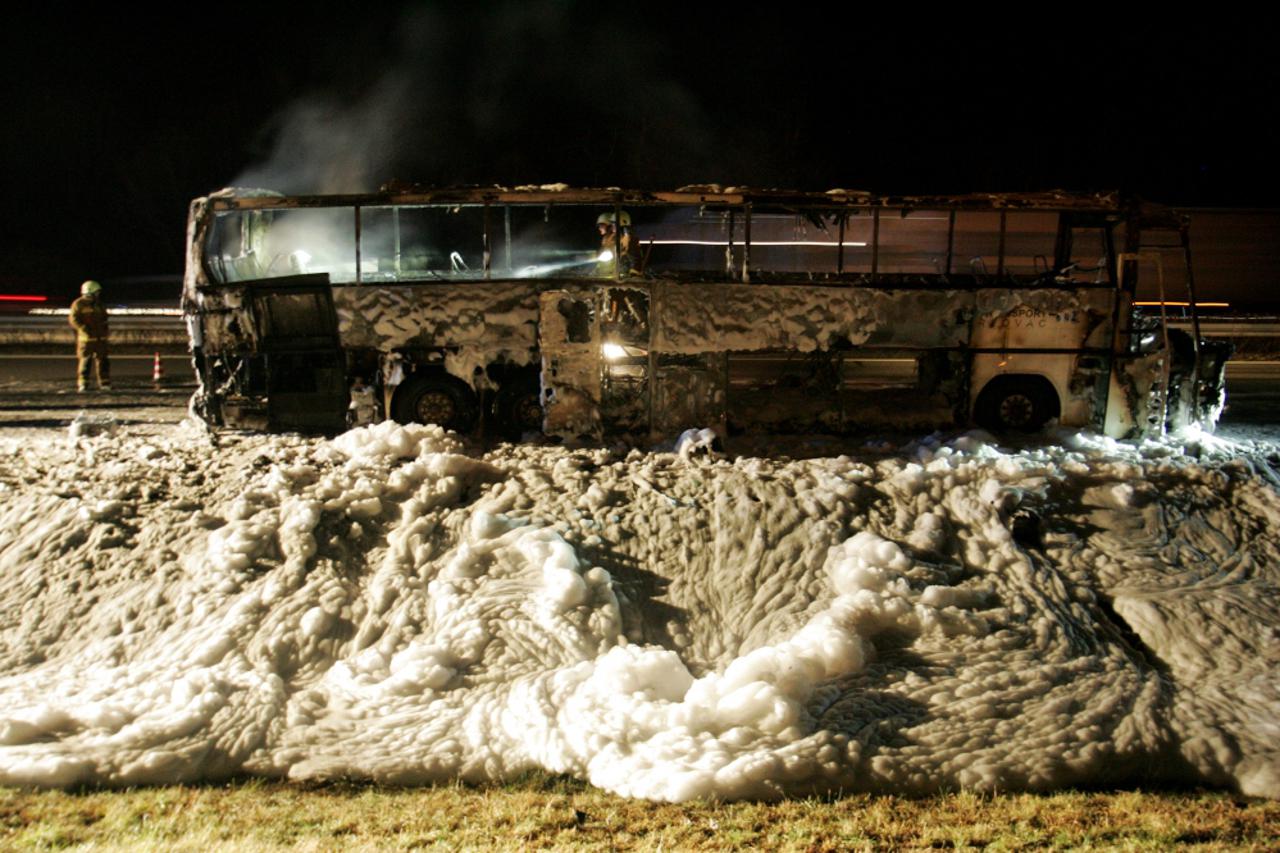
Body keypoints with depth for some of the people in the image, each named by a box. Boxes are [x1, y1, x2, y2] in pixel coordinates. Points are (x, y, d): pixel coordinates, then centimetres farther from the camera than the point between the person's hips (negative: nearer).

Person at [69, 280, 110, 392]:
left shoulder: (99, 304, 16)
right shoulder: (79, 304, -5)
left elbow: (104, 318, 26)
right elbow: (73, 319, -11)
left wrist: (104, 331, 14)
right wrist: (85, 329, -18)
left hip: (100, 338, 6)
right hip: (86, 338, -6)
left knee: (102, 360, 5)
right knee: (84, 361, -3)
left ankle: (105, 383, 11)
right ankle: (82, 385, 2)